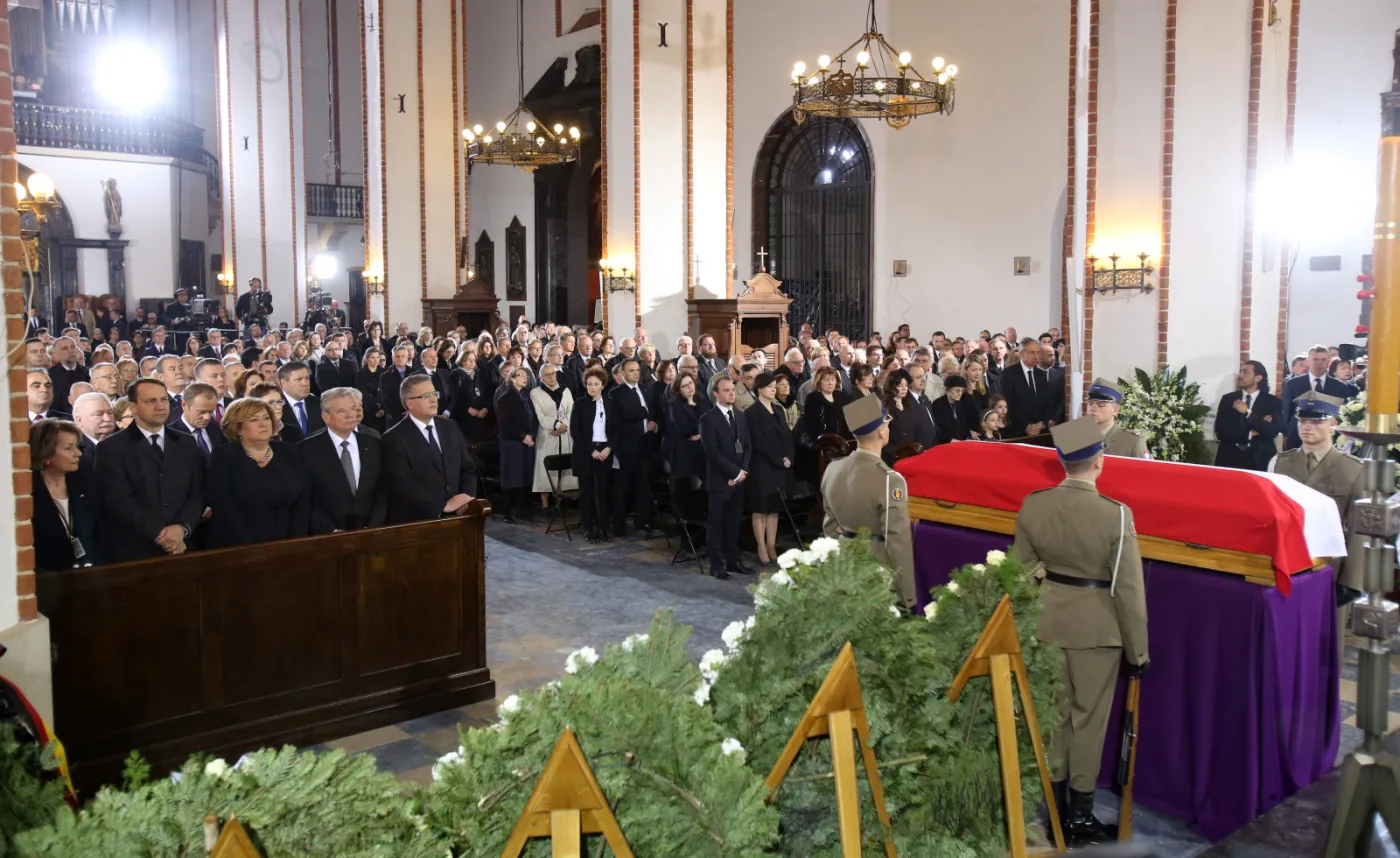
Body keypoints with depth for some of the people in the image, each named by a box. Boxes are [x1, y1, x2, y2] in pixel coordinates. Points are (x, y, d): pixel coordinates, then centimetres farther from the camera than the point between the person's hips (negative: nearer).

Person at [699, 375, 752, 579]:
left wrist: (743, 471, -3)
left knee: (733, 522, 10)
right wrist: (735, 472, -15)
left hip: (739, 478, 6)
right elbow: (713, 453, -15)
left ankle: (732, 559, 18)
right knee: (716, 522, 1)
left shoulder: (741, 416, 12)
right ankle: (717, 563, 6)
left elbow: (748, 445, 11)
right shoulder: (708, 419, -8)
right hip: (720, 479, -6)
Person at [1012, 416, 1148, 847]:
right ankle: (1080, 813, 21)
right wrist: (1138, 649, -4)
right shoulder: (1116, 515, -20)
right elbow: (1129, 589, -14)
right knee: (1089, 717, 10)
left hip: (1047, 621, 4)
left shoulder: (1032, 506, -8)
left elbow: (1022, 571, 3)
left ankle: (1054, 807, 29)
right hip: (1097, 626, -4)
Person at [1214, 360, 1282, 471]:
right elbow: (1220, 431, -4)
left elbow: (1273, 431, -12)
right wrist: (1250, 434, -10)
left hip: (1259, 461, -1)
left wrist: (1247, 412, -16)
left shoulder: (1272, 402, 2)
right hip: (1229, 460, 1)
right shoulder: (1227, 399, 5)